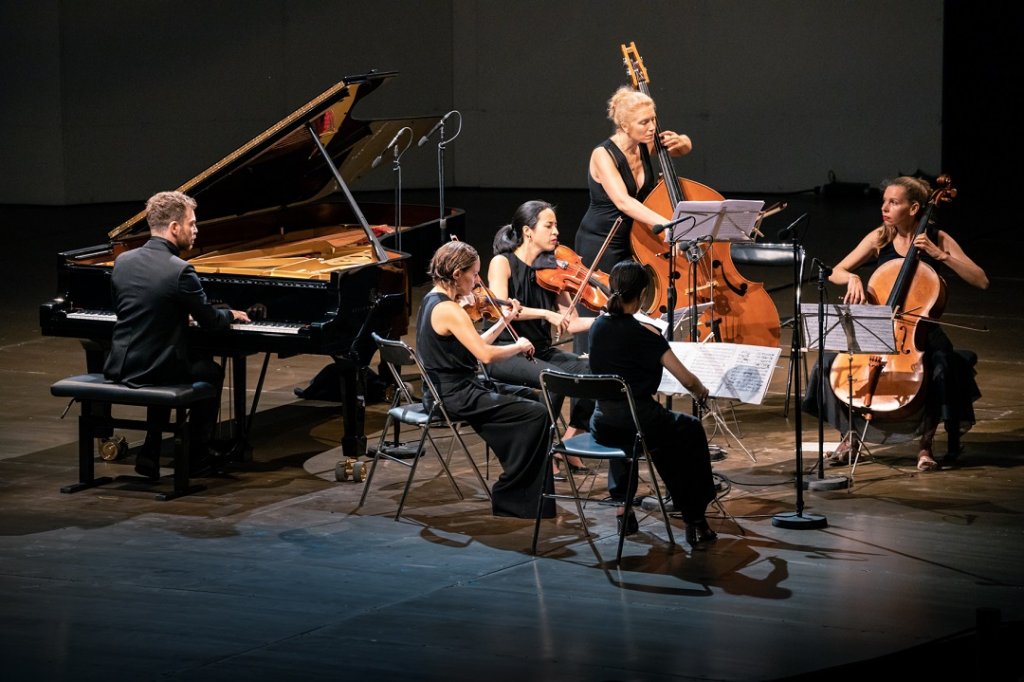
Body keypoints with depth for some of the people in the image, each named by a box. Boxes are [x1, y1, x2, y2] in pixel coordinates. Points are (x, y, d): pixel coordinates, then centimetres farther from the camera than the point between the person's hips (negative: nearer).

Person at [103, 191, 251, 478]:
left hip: (120, 368, 6)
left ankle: (151, 455, 29)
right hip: (154, 371, -5)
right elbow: (210, 320, -8)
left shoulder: (122, 261, 1)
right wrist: (231, 314, 15)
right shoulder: (180, 271, -18)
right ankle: (195, 456, 29)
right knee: (212, 372, 24)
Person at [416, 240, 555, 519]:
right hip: (456, 398, -11)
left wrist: (503, 321, 10)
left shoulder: (432, 301, 10)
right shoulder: (450, 310, -21)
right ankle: (510, 499, -3)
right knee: (536, 414, -12)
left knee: (531, 396, 21)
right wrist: (519, 346, -11)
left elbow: (474, 346, 14)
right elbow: (485, 355, -27)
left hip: (448, 389, 11)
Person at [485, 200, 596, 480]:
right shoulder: (503, 263, -5)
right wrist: (545, 313, -30)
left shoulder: (550, 268, 10)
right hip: (505, 353, -6)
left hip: (541, 351, 6)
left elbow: (571, 324, 4)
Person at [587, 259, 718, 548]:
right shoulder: (645, 334, -15)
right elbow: (687, 380, -15)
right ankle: (695, 521, 23)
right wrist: (701, 391, 8)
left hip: (602, 426, 5)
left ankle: (622, 503, 33)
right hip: (640, 423, -5)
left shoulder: (598, 326, 2)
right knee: (692, 431, 24)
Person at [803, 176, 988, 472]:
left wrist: (940, 255, -20)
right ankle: (848, 436, -1)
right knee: (832, 359, -22)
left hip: (920, 329, -2)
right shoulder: (880, 238, 2)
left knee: (941, 365, -34)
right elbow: (835, 273, 6)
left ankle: (926, 442, -14)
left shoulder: (938, 240, -4)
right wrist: (852, 278, -18)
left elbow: (981, 281, -11)